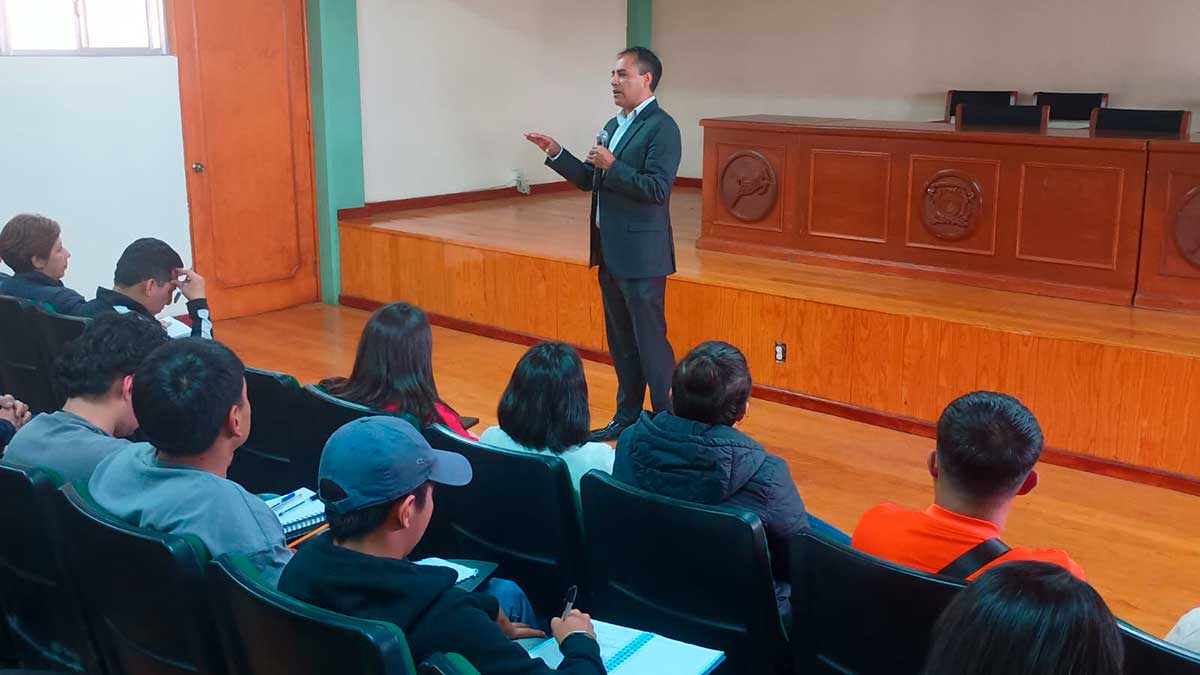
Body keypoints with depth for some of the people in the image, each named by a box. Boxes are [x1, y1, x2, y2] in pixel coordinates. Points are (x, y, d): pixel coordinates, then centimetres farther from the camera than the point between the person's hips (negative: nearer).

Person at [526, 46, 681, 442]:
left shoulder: (661, 128, -12)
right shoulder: (614, 126, 16)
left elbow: (657, 189, -21)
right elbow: (590, 181, 19)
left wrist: (612, 165, -23)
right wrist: (556, 154, 9)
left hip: (641, 255, -9)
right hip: (610, 253, 9)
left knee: (650, 341, -2)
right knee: (620, 340, 15)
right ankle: (627, 417, 26)